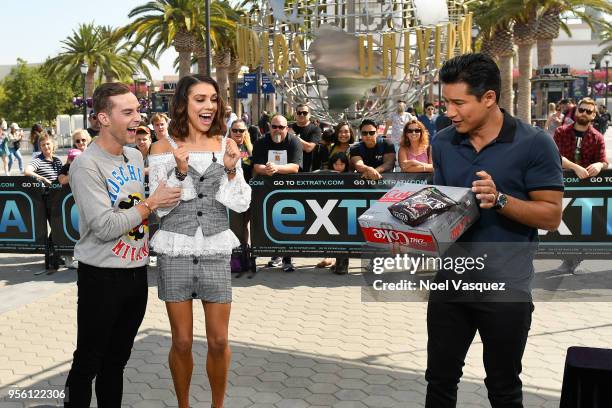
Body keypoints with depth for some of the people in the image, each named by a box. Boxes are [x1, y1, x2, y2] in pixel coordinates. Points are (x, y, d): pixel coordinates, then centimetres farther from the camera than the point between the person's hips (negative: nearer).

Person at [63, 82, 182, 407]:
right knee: (88, 362, 5)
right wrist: (151, 204, -15)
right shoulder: (87, 165, -16)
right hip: (101, 276, -7)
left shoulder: (136, 156, 8)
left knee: (118, 358, 18)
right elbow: (104, 227, -23)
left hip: (137, 270, 7)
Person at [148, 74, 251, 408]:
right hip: (175, 252, -1)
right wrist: (180, 171, -20)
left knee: (219, 341, 7)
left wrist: (230, 170, -17)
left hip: (215, 252, 2)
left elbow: (241, 204, -1)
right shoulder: (163, 148, -4)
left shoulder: (226, 145, 1)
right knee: (182, 343, 8)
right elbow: (160, 206, -7)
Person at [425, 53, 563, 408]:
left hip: (506, 287, -4)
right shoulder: (443, 143, 4)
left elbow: (551, 216, -12)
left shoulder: (534, 144, -11)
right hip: (451, 280, 4)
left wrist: (499, 200, -26)